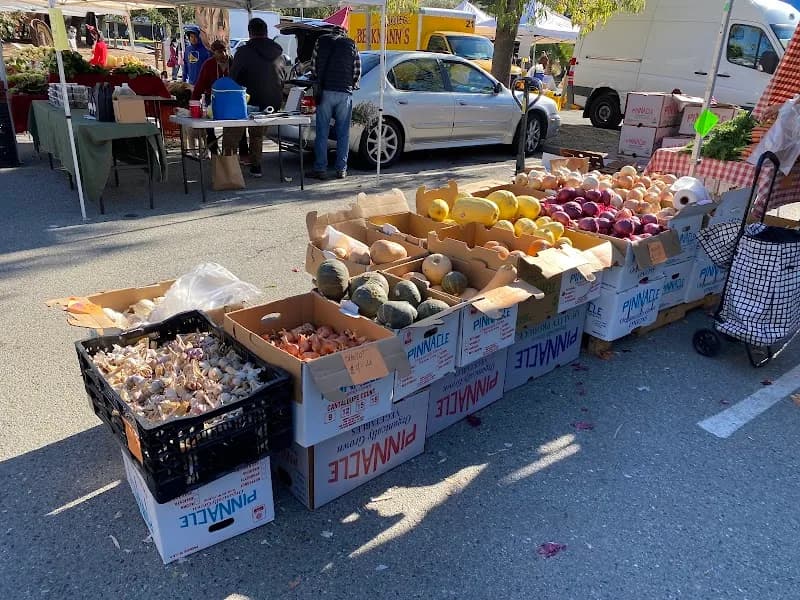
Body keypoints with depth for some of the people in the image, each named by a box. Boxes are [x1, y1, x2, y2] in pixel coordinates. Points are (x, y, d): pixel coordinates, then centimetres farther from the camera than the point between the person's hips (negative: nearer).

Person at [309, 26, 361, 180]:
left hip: (325, 91, 0)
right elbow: (357, 72, 9)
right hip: (345, 93, 0)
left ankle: (320, 169, 2)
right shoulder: (352, 45, 10)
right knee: (343, 133, 5)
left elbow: (314, 66, 9)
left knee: (322, 133, 2)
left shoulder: (321, 42, 10)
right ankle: (341, 170, 6)